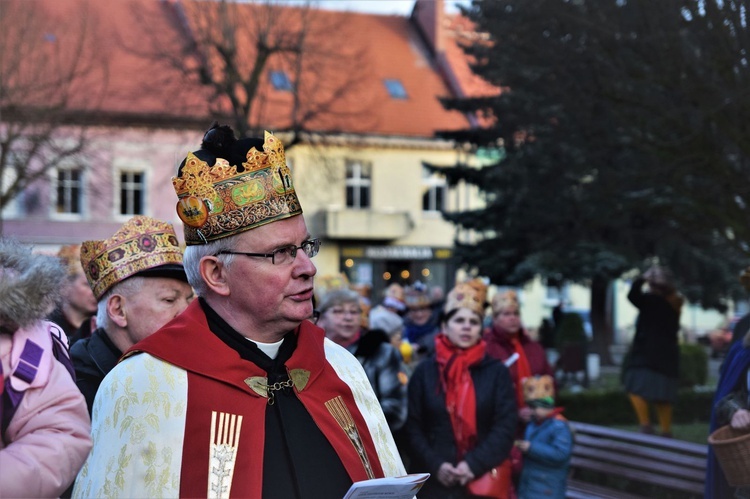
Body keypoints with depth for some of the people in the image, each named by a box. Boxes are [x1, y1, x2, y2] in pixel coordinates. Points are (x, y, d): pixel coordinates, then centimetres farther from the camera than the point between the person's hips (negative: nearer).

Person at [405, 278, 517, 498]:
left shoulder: (496, 372, 7)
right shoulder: (425, 371, 7)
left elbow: (505, 427, -1)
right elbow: (413, 427, 3)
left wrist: (474, 464, -13)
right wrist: (435, 465, -11)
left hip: (483, 481, 0)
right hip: (433, 481, 0)